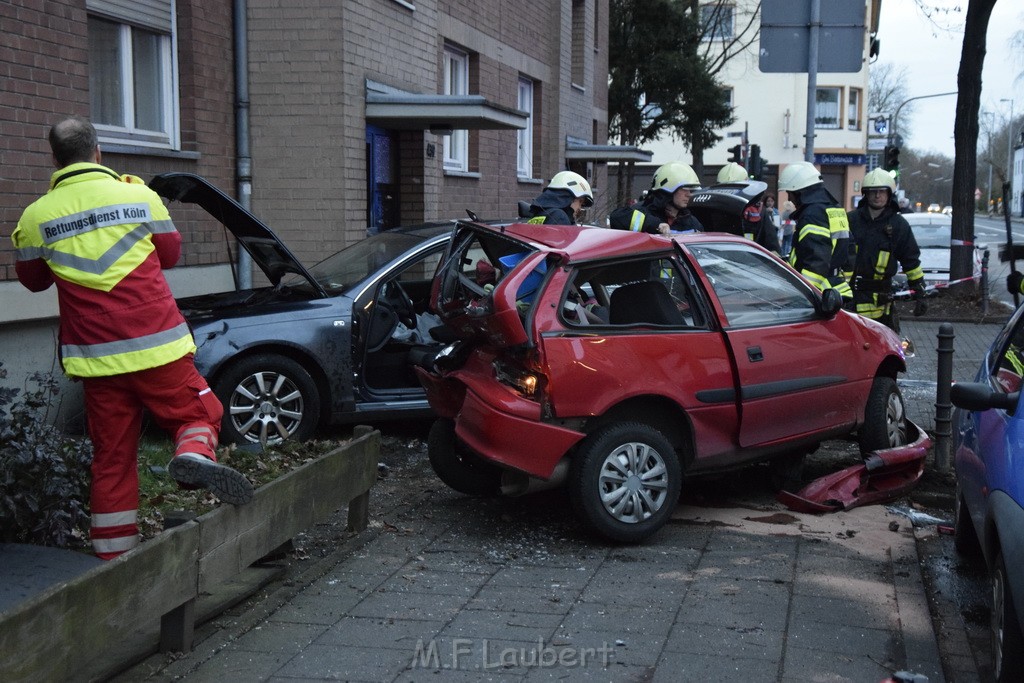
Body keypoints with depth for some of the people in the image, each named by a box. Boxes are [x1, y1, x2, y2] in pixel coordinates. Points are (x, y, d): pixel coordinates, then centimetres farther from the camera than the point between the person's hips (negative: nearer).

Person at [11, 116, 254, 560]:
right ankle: (194, 455, -20)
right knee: (198, 413, 13)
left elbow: (32, 279, 17)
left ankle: (113, 554, 13)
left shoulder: (36, 216, 1)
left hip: (96, 357, 2)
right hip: (157, 346, -2)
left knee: (112, 456, 10)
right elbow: (170, 253, 14)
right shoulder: (139, 195, 0)